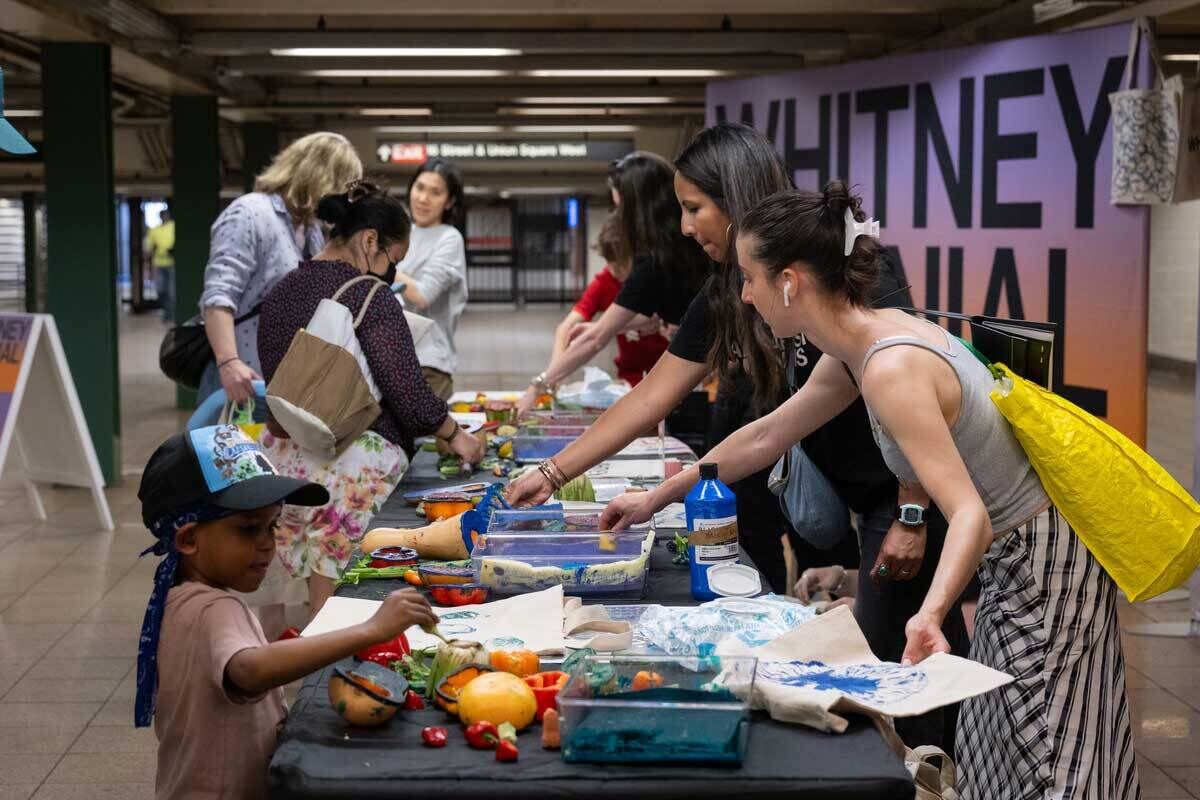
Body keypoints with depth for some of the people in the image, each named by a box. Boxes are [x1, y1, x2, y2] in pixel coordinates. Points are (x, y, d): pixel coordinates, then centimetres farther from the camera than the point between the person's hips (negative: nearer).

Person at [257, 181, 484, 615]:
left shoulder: (280, 293, 11)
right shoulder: (368, 296, -11)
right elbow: (406, 388, -13)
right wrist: (454, 435, 2)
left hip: (283, 456, 7)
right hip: (353, 465, -7)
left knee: (317, 589, 12)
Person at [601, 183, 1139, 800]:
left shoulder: (891, 368, -29)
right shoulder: (862, 344, 0)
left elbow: (970, 514, -34)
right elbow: (766, 436, 13)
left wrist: (929, 615, -50)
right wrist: (655, 499, 20)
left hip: (1046, 564, -9)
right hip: (1014, 563, 9)